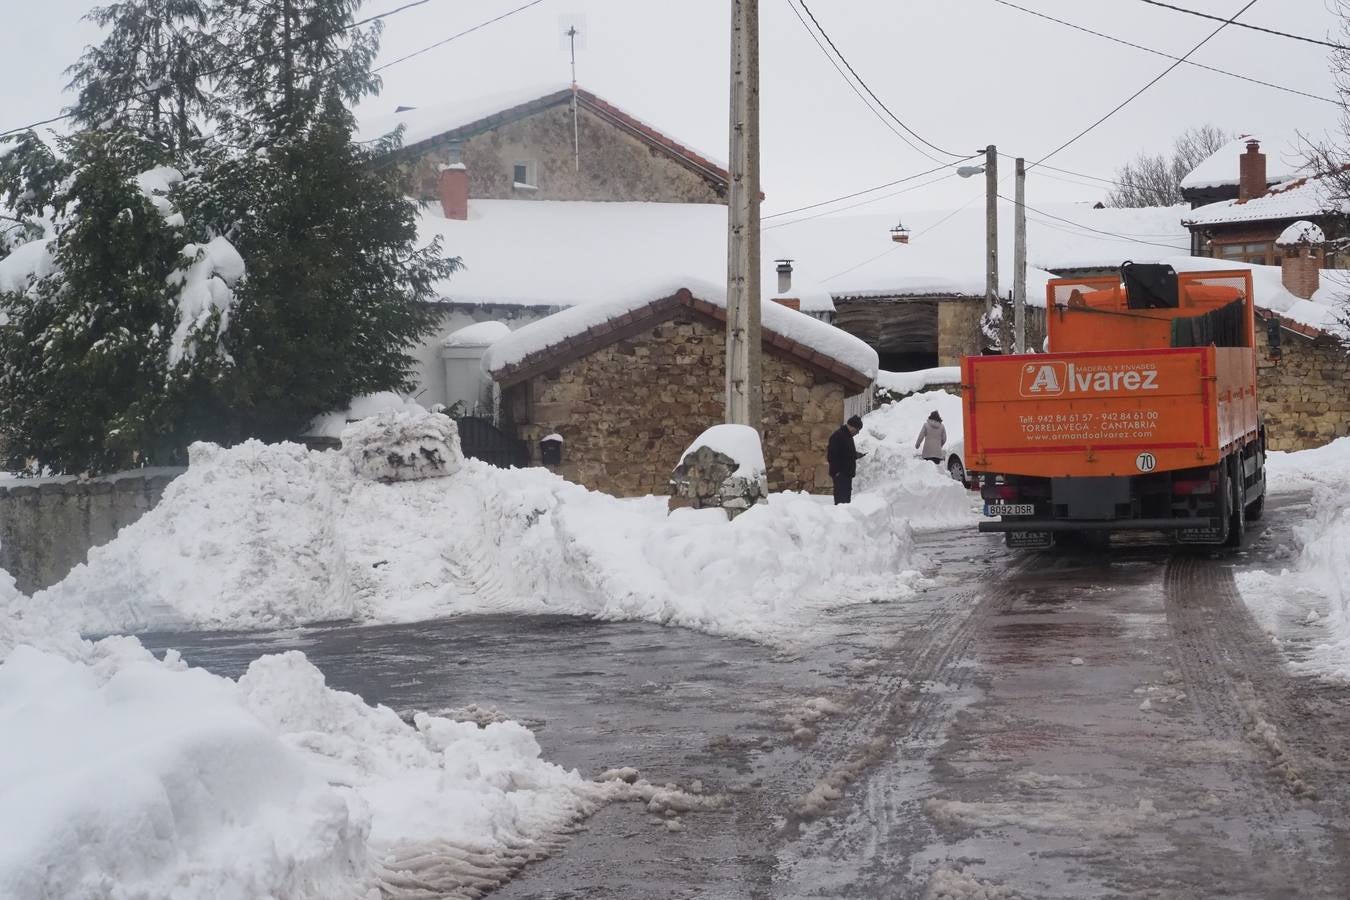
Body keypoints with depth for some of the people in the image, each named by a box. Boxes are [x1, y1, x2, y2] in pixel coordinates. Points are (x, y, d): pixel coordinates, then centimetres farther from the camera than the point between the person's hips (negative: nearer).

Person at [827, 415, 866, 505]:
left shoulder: (848, 436, 16)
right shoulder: (837, 436, -15)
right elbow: (832, 456, -19)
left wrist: (856, 455, 11)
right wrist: (834, 472, -21)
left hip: (847, 473, 10)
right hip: (840, 474, -10)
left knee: (847, 496, 12)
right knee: (841, 497, -12)